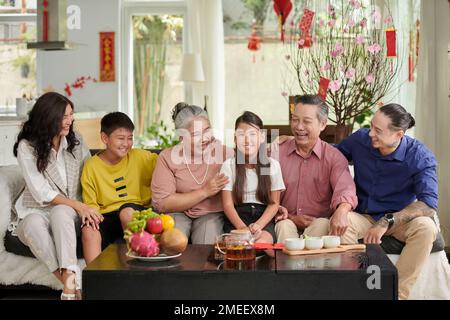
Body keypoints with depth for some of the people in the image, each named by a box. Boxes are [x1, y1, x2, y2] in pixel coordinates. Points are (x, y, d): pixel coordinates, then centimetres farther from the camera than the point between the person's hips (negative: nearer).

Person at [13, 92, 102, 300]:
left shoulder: (76, 142, 5)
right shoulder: (27, 147, -6)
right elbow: (42, 193, -12)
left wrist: (86, 209, -12)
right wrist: (79, 205, -21)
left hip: (68, 214, 1)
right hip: (35, 212, -1)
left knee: (60, 212, -34)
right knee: (33, 223, -36)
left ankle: (69, 280, -44)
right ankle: (71, 282, -39)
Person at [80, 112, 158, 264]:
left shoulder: (140, 157, 5)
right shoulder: (91, 166, 4)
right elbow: (90, 203, 6)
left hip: (138, 215, 0)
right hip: (106, 217, 1)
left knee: (127, 211, -35)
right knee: (88, 230, -30)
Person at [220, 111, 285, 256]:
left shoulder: (272, 165, 4)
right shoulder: (229, 165, 2)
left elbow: (274, 203, 4)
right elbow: (227, 204, -2)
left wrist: (258, 225, -14)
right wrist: (242, 227, -19)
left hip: (263, 217, 1)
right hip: (236, 218, -1)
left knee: (262, 243, -31)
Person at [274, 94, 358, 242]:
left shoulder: (334, 157, 2)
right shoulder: (278, 153, 7)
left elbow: (344, 187, -18)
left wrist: (341, 211, -41)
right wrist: (291, 218, -11)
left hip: (320, 224, 0)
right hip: (288, 221, 0)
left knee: (321, 224, -31)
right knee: (284, 225, -31)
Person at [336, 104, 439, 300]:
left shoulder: (420, 157, -14)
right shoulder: (360, 139, -6)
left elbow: (429, 204, -24)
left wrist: (387, 222, -32)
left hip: (400, 219, -1)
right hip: (364, 217, 2)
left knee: (425, 227, -35)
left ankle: (398, 294, -26)